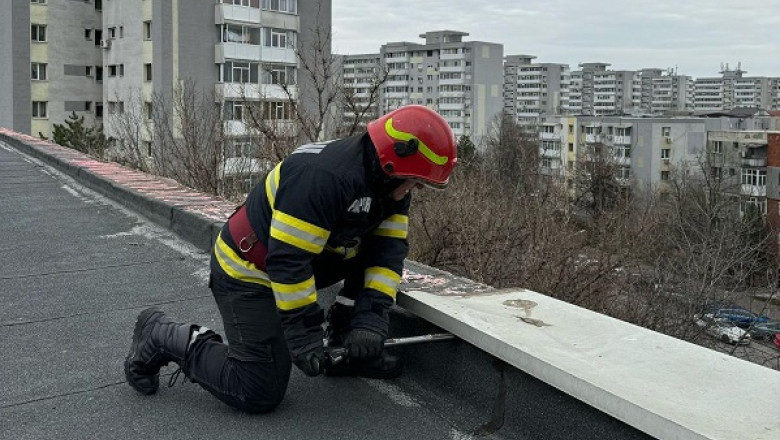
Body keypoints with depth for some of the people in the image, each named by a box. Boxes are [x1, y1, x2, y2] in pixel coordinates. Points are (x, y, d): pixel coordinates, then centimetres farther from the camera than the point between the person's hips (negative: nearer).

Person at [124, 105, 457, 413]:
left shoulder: (389, 182, -4)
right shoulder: (323, 176, -33)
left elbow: (388, 249, -6)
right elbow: (287, 260, -32)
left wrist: (370, 317, -17)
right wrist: (305, 335, -26)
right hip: (248, 274, -9)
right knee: (260, 394, -7)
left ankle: (346, 350, 10)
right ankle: (164, 338, 7)